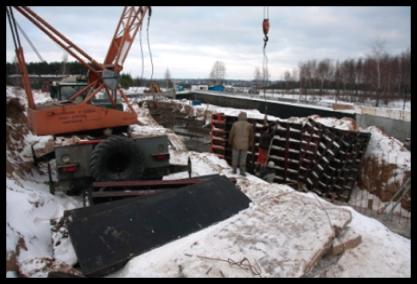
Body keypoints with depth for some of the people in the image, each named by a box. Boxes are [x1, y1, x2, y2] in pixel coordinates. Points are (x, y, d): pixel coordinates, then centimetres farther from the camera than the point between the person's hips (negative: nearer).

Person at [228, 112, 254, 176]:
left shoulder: (235, 124, -7)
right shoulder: (249, 125, -4)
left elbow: (231, 134, -1)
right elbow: (251, 136, 3)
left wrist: (230, 142, 14)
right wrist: (250, 144, 15)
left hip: (236, 144, 0)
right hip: (244, 145, 0)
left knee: (235, 157, 13)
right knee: (243, 158, 9)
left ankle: (234, 170, 20)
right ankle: (242, 171, 6)